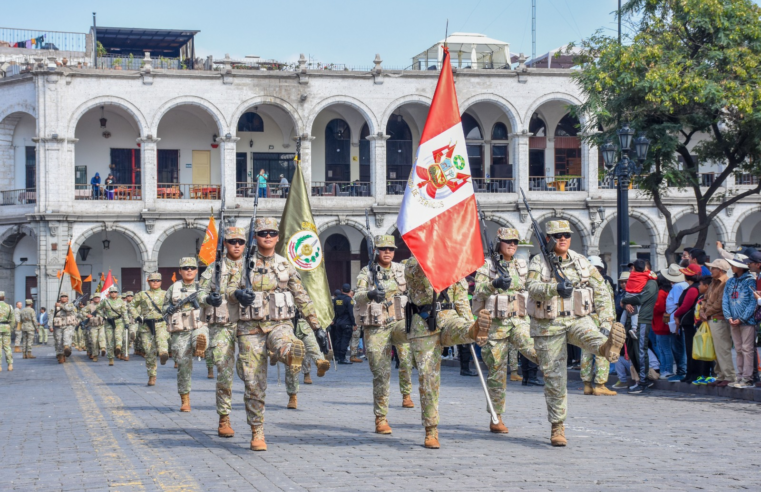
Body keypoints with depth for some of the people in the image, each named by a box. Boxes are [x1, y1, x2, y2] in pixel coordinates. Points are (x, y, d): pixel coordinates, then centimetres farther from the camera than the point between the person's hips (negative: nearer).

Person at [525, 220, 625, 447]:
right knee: (554, 379, 0)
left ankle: (609, 347, -68)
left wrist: (606, 321, -3)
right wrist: (555, 288, -41)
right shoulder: (539, 262, -2)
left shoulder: (582, 262, 7)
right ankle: (557, 428, 10)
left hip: (578, 319, 2)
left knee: (592, 336, -34)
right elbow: (532, 287, -21)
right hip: (549, 326, -2)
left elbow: (601, 291, 9)